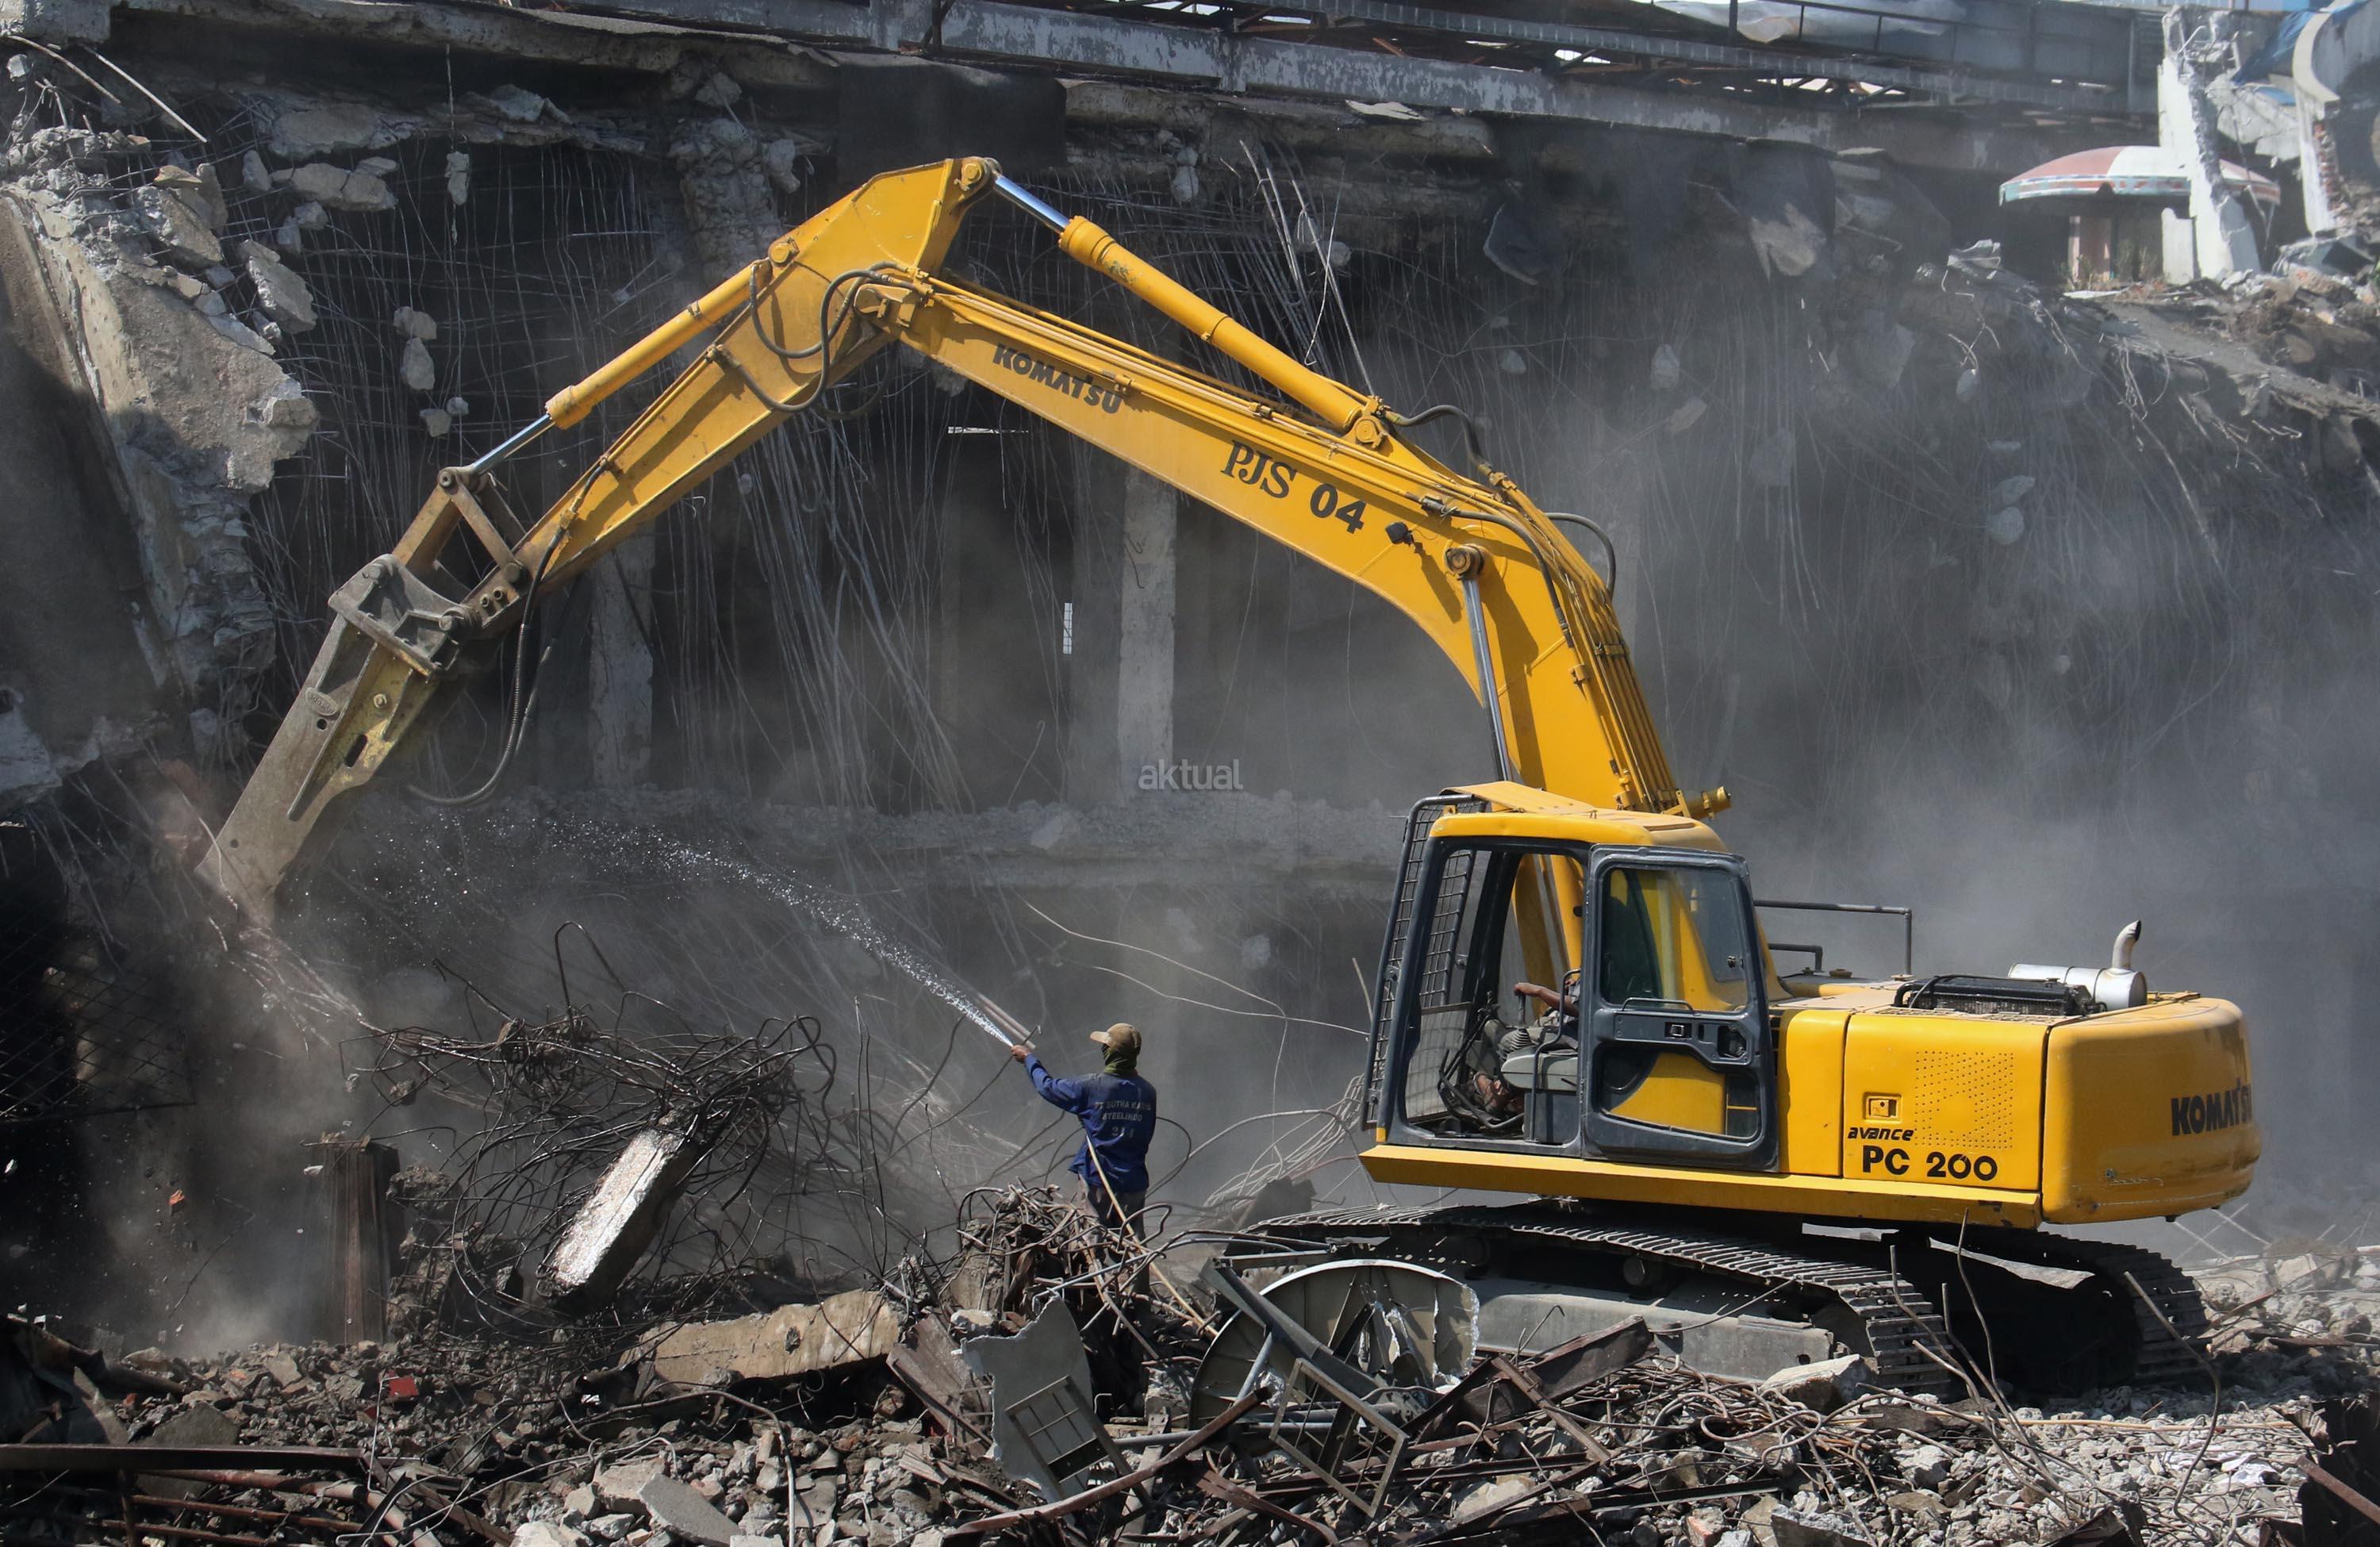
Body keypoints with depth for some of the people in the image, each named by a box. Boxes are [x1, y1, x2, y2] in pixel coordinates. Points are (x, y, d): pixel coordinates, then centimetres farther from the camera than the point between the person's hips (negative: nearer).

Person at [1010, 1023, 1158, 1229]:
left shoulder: (1092, 1087, -12)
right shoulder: (1147, 1092, -1)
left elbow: (1048, 1087, 4)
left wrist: (1028, 1059, 22)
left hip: (1098, 1180, -3)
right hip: (1134, 1182, 3)